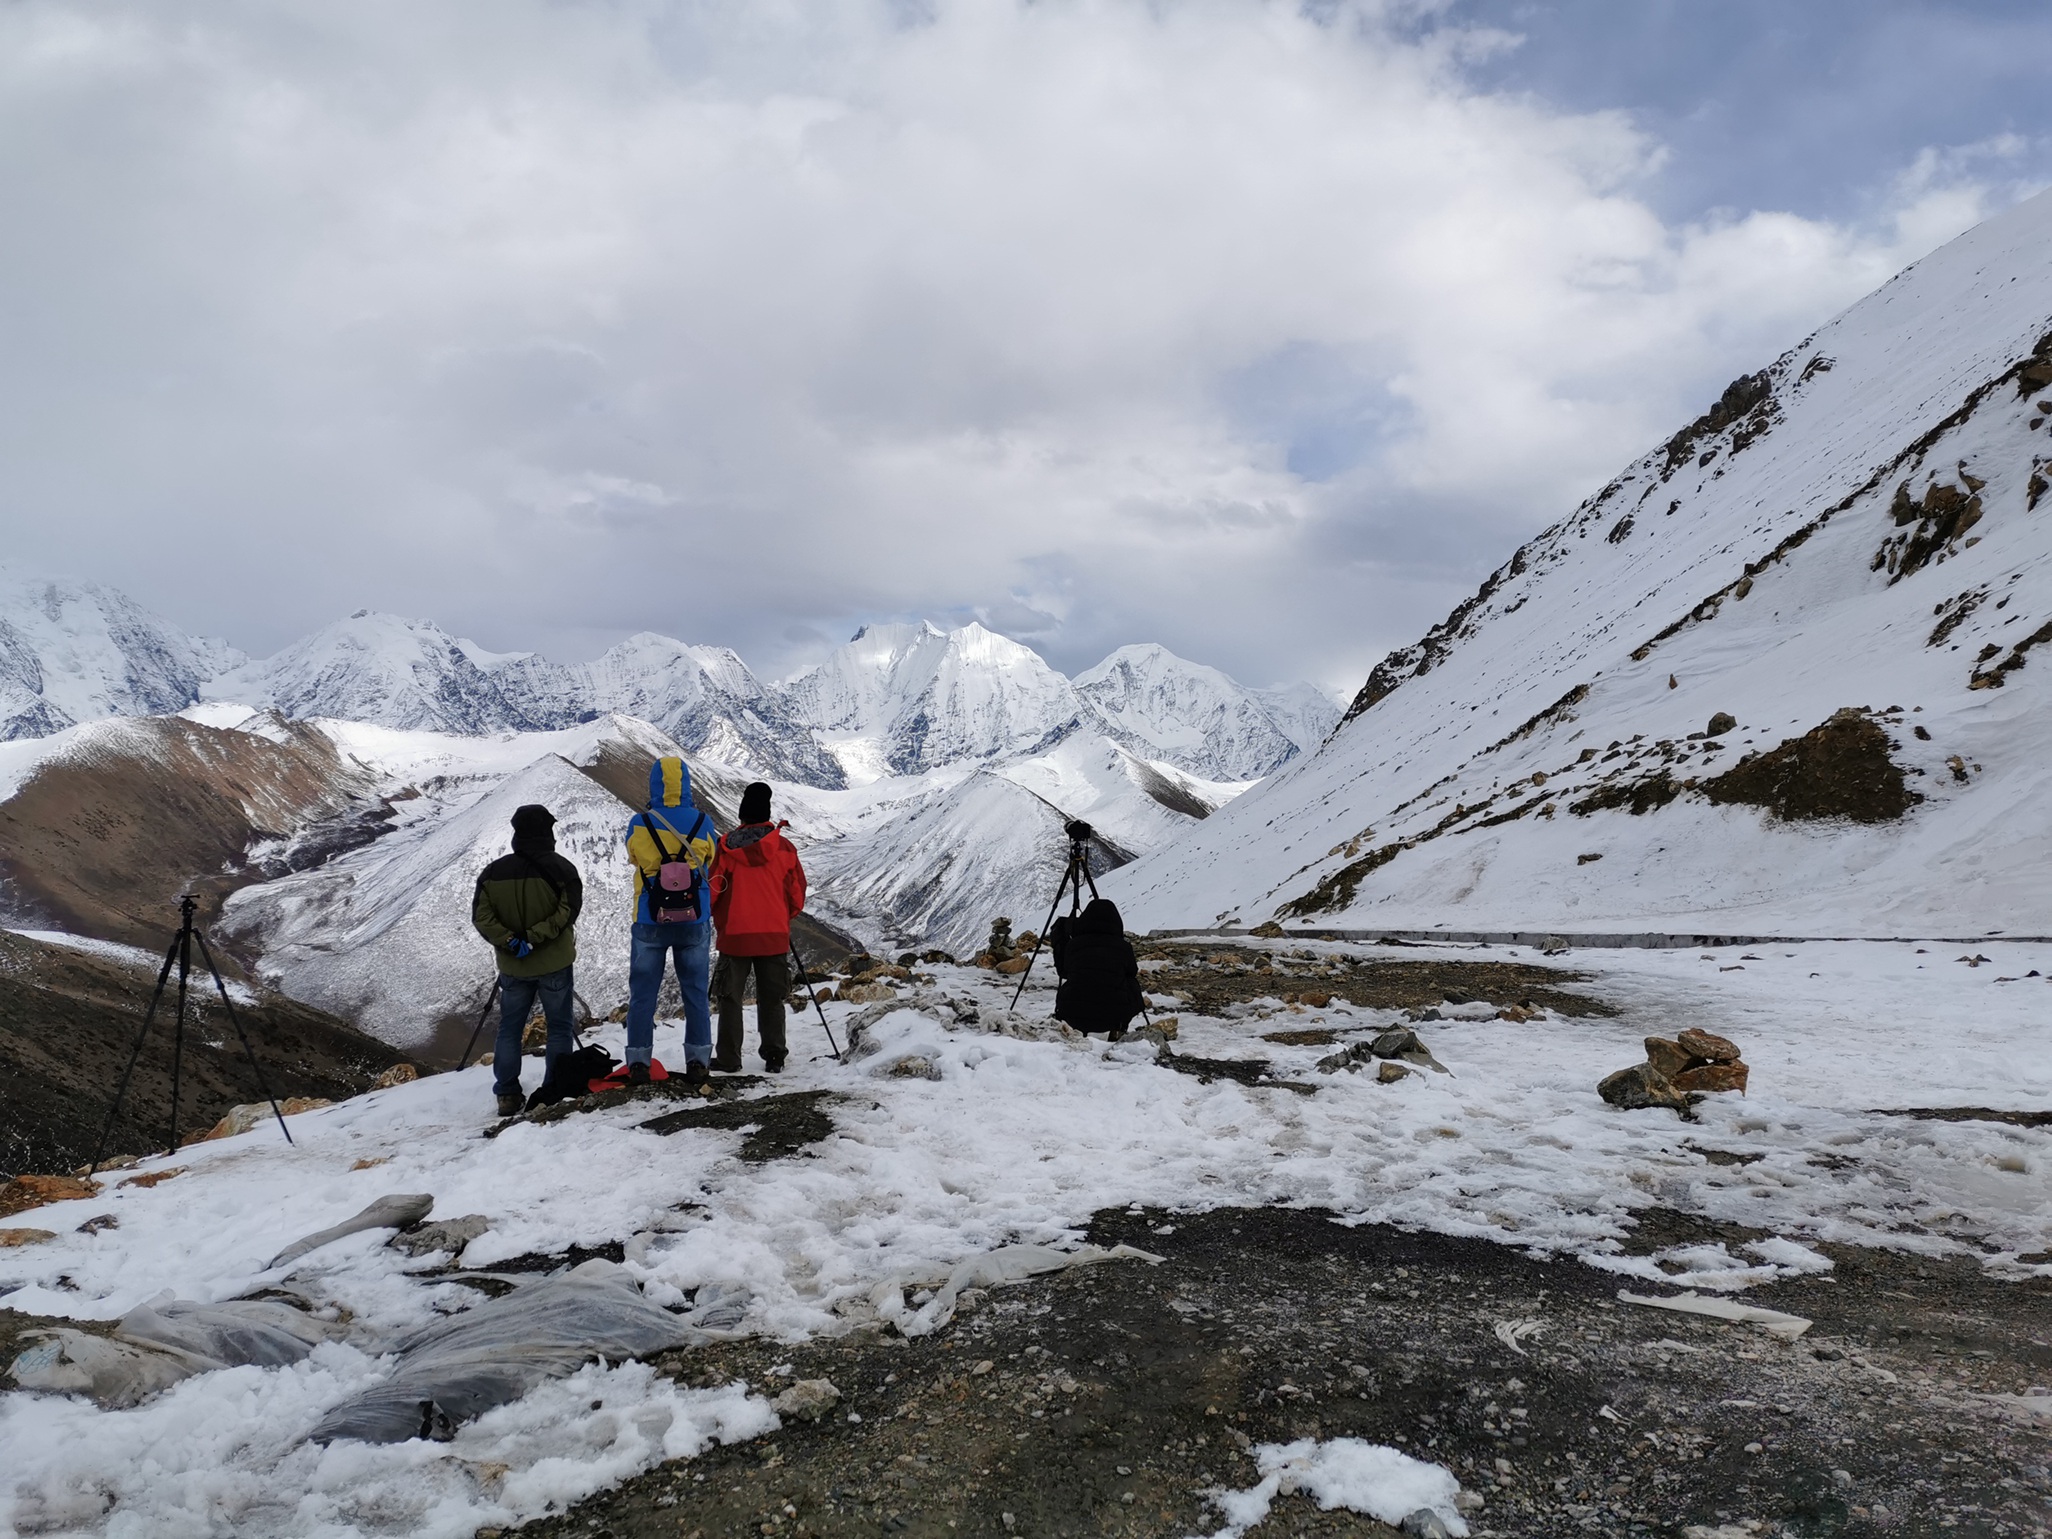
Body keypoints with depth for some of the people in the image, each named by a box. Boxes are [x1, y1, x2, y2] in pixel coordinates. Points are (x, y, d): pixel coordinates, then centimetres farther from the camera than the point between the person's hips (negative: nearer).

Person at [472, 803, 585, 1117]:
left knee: (509, 1029, 13)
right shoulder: (561, 868, -11)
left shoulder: (493, 872, -2)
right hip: (554, 964, -2)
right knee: (559, 1027, 9)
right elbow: (567, 911, -21)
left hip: (512, 967, 3)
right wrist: (533, 937, -20)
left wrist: (510, 942, -13)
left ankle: (507, 1095, 14)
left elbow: (481, 916, -8)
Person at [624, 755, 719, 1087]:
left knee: (642, 994, 9)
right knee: (696, 994, 9)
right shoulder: (702, 823, -7)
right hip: (695, 922, 1)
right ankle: (698, 1062, 10)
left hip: (650, 922, 0)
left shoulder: (639, 824, -10)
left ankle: (638, 1063, 9)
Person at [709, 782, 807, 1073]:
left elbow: (712, 891, -2)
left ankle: (729, 1059, 8)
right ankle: (774, 1057, 8)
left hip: (735, 935, -1)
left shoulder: (726, 847, -6)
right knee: (771, 999, 10)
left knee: (730, 998, 8)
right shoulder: (784, 848, -3)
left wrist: (721, 921, 16)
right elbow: (797, 892, 3)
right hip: (775, 936, 1)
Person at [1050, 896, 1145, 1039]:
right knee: (1132, 984, 25)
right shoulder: (1123, 947, -2)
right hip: (1112, 1017, -2)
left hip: (1073, 1016, 2)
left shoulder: (1073, 944, 1)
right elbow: (1133, 972, 16)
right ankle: (1118, 1032, 21)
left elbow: (1062, 971, 18)